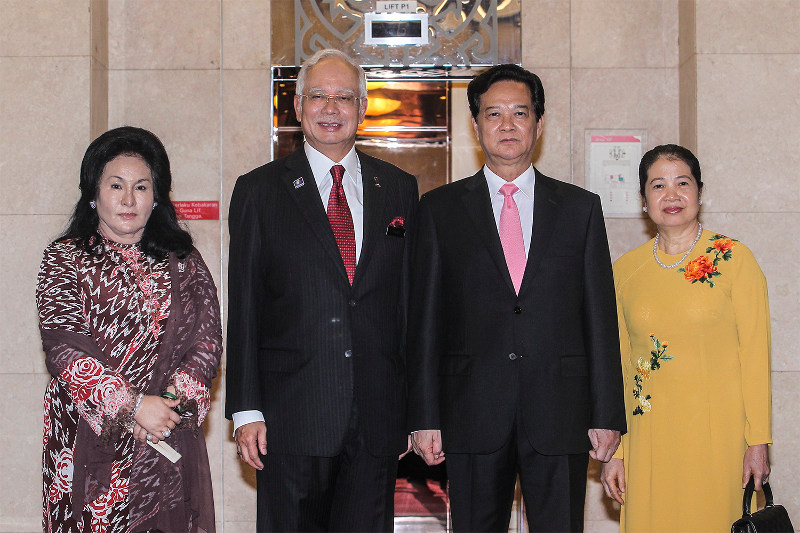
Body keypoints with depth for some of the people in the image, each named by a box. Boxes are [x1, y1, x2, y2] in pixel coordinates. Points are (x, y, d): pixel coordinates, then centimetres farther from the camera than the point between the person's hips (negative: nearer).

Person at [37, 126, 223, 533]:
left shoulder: (184, 262, 11)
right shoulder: (64, 259, 2)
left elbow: (208, 340, 2)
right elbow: (65, 350, -9)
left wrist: (172, 399, -15)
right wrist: (132, 404, -18)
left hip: (173, 441, 2)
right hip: (90, 445, -2)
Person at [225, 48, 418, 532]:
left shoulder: (399, 188, 10)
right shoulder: (260, 191, 4)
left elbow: (413, 300, 9)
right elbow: (243, 307, 1)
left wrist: (415, 408, 6)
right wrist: (246, 410, -5)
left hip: (378, 417, 2)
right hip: (291, 415, -2)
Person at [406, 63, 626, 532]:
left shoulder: (581, 208, 10)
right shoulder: (440, 209, 8)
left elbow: (601, 318, 7)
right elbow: (425, 319, 4)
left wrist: (607, 415, 1)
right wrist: (425, 418, -2)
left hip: (561, 419, 0)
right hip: (472, 419, 0)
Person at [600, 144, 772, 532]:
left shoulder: (734, 259, -3)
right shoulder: (625, 270, 6)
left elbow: (755, 355, -4)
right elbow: (619, 366, 9)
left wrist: (758, 442, -9)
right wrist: (614, 452, 6)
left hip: (718, 434, -2)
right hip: (649, 438, 3)